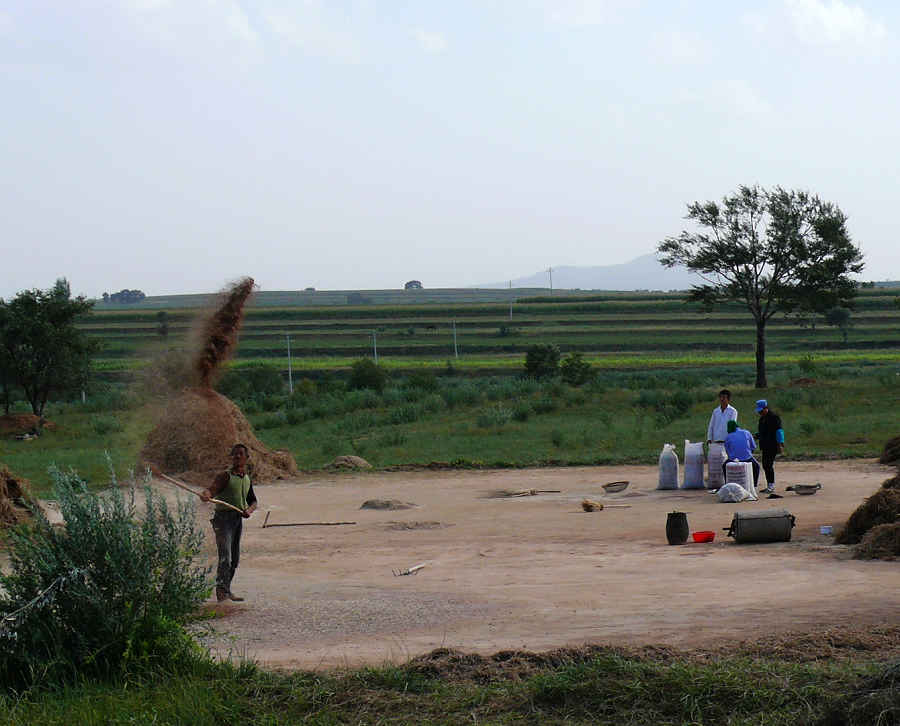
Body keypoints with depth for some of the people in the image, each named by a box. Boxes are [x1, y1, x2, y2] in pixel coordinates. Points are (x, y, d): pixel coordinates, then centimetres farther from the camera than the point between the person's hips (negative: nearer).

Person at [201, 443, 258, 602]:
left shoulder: (247, 479, 14)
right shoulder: (226, 476, -7)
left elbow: (253, 501, 24)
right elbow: (212, 489, -22)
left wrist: (249, 510, 1)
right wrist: (206, 495, -46)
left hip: (238, 518, 7)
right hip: (223, 517, -7)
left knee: (235, 559, 11)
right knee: (225, 557, -17)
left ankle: (227, 590, 22)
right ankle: (221, 591, -20)